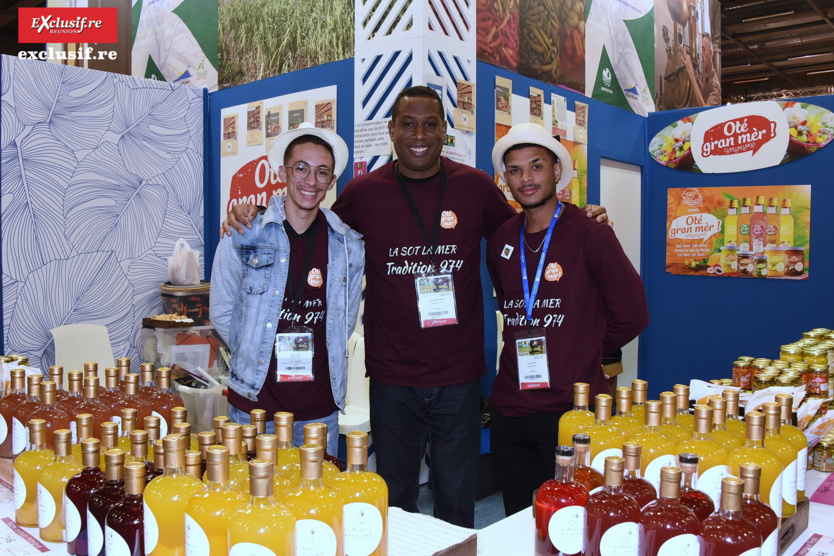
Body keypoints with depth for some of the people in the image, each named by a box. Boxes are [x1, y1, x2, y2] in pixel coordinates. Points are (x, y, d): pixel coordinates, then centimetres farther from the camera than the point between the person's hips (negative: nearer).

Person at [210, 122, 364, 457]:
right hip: (254, 403, -1)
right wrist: (254, 355, 2)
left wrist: (312, 358, 7)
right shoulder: (244, 238, -5)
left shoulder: (349, 247, 0)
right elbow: (222, 312, 3)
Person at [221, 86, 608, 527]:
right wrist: (252, 215, -1)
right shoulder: (364, 192, -1)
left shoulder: (475, 186, 1)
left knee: (456, 502, 14)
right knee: (395, 501, 16)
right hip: (392, 379, 0)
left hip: (459, 379, 0)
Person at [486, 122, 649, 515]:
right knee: (517, 523, 17)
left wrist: (582, 352, 2)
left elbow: (632, 314, -4)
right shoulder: (500, 241, 8)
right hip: (509, 407, 5)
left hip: (570, 408, -5)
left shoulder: (590, 235, -8)